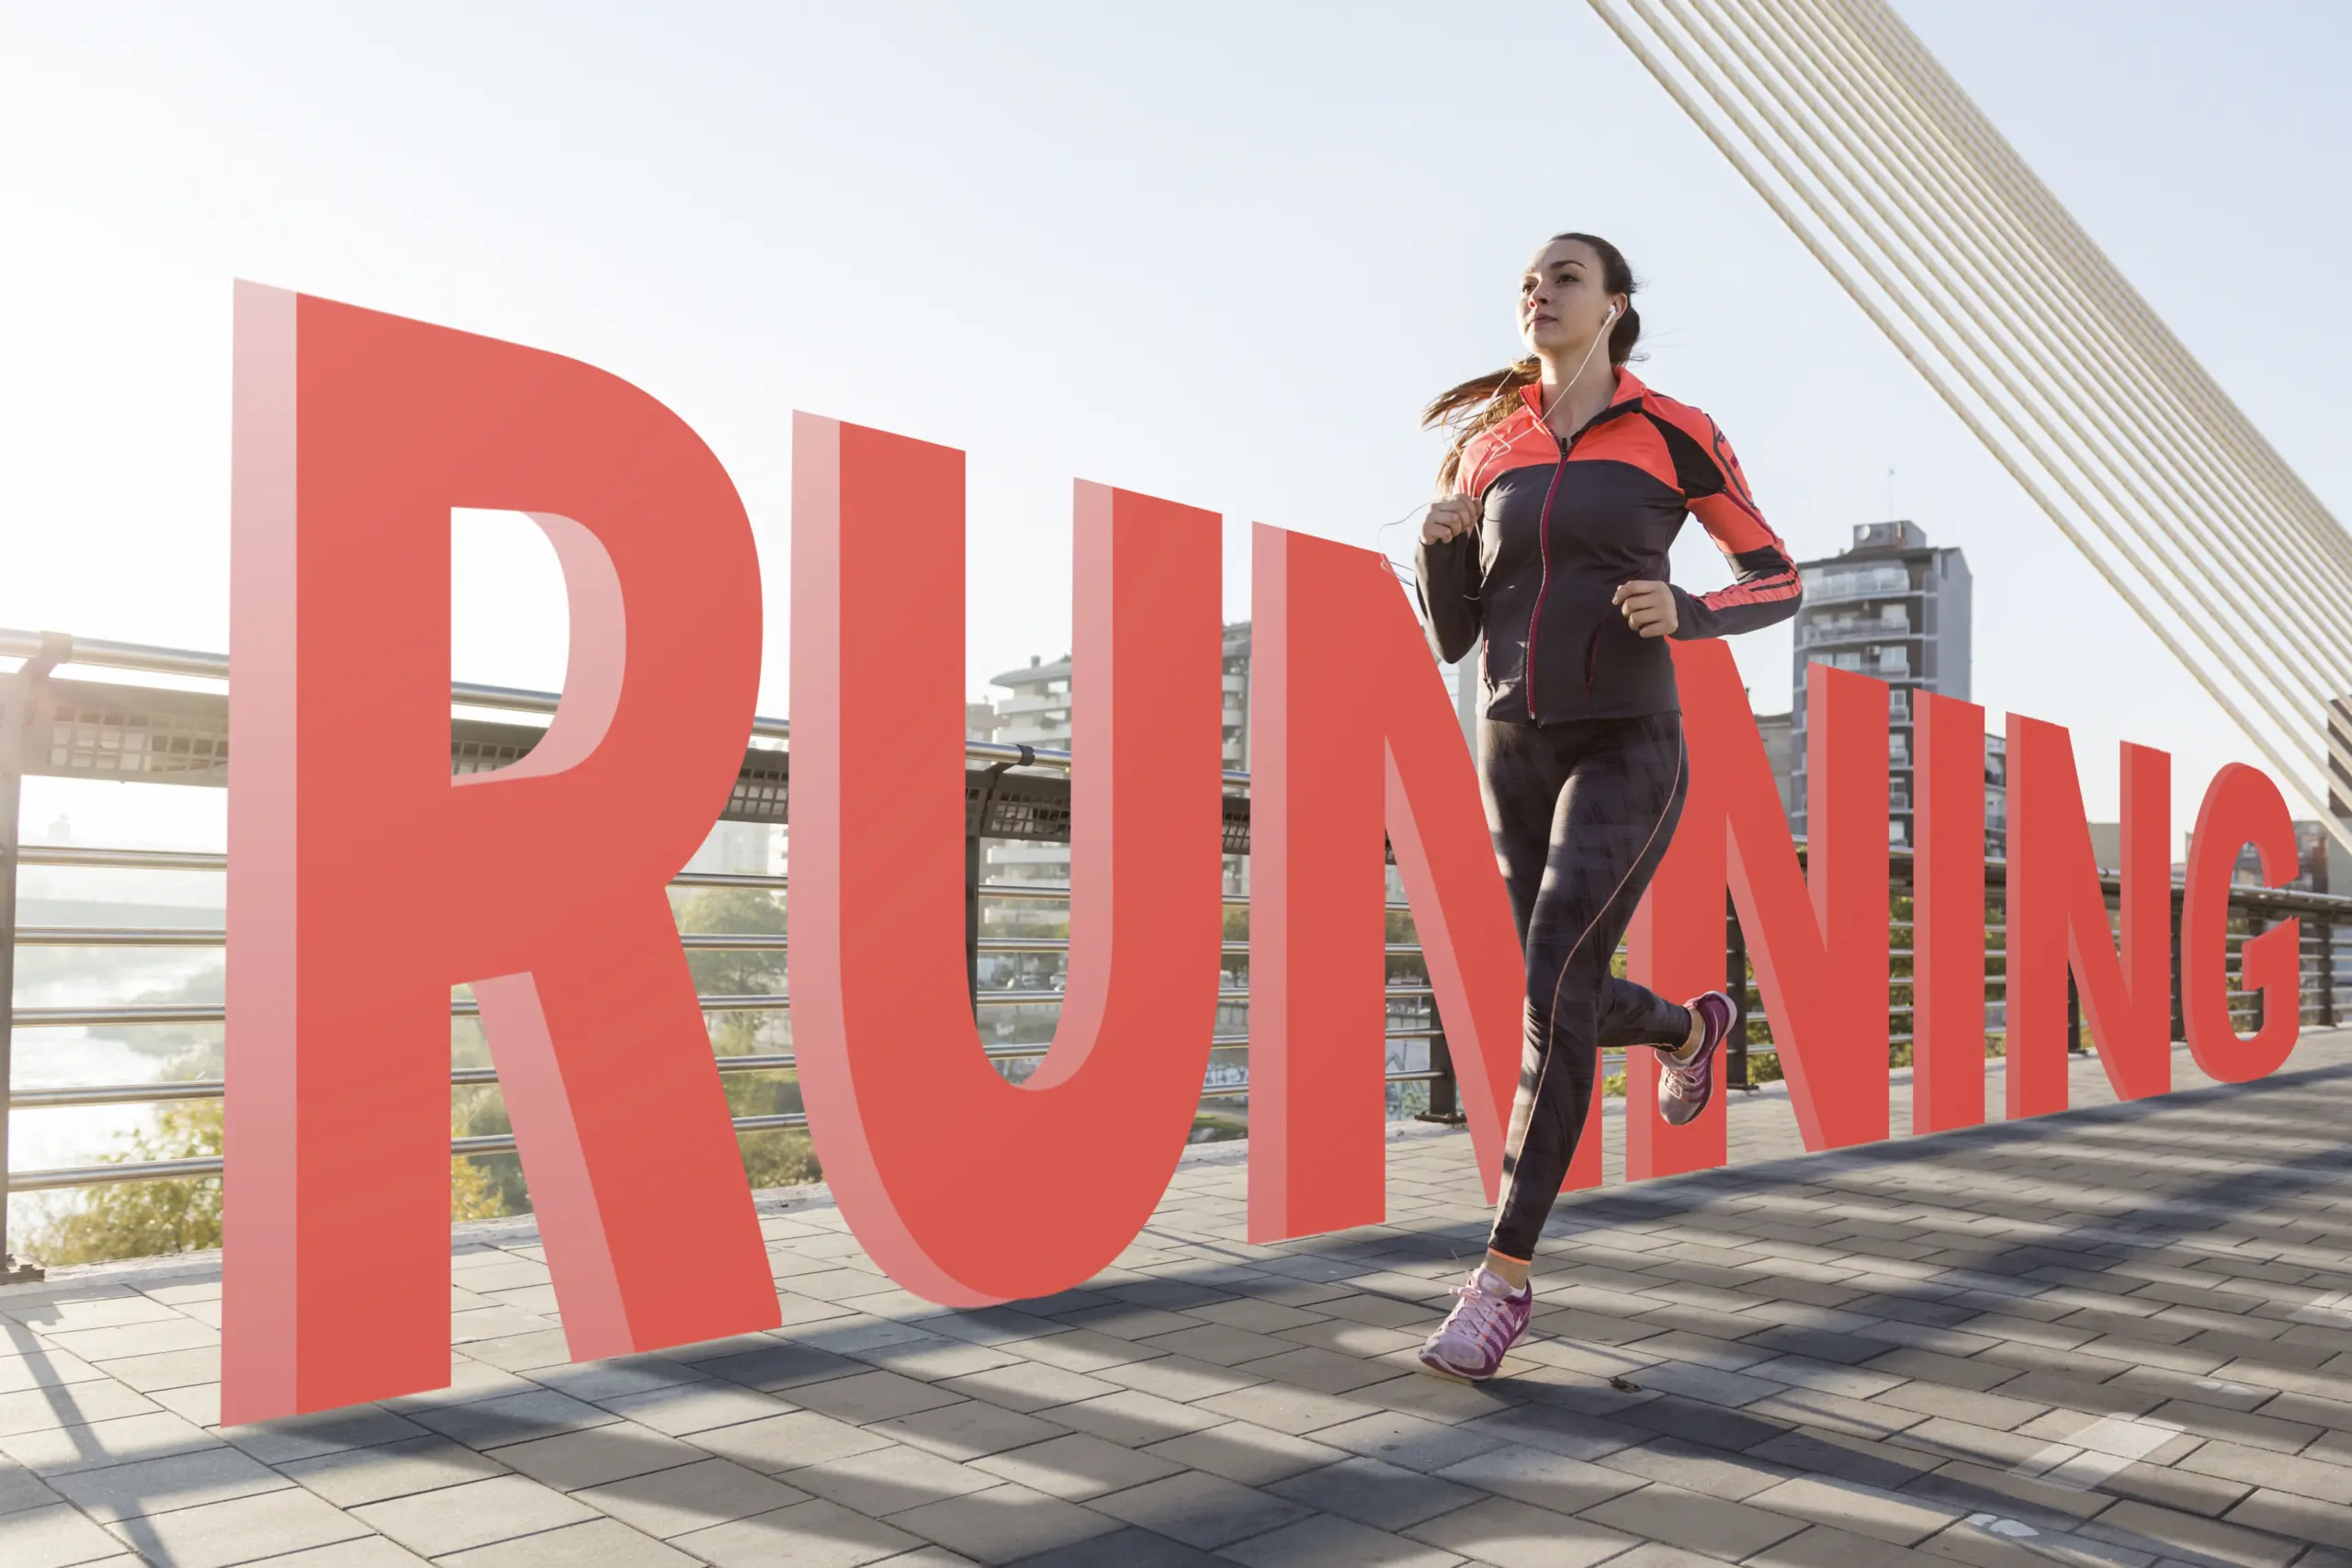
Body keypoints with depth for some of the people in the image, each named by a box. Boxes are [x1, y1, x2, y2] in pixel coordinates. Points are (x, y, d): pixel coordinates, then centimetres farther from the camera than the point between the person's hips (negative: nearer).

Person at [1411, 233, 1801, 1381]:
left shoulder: (1675, 434, 0)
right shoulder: (1484, 450, 9)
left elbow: (1778, 583, 6)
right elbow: (1453, 640, 9)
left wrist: (1685, 613, -15)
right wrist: (1439, 544, -12)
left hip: (1626, 751, -5)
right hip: (1516, 754, 5)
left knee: (1553, 992, -22)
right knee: (1573, 1001, 13)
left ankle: (1504, 1277, -13)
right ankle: (1689, 1028, 50)